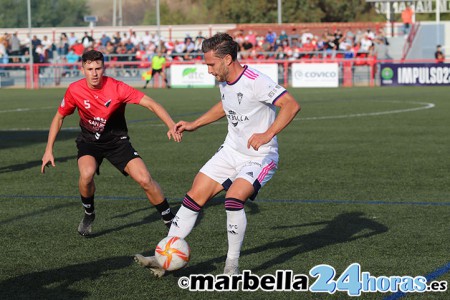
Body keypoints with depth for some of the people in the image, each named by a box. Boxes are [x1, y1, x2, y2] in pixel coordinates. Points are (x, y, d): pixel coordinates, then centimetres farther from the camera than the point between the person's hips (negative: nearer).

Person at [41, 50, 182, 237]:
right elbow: (59, 118, 1)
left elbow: (151, 104, -24)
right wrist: (49, 150, -2)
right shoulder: (75, 91, -15)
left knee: (145, 180, -15)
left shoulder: (116, 88, -22)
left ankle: (170, 221, 5)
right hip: (89, 142, 1)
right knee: (86, 174, -30)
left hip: (117, 141, -1)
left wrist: (171, 126, -39)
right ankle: (89, 215, 0)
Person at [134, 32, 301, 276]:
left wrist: (267, 134, -44)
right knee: (194, 197, -1)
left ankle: (232, 266, -13)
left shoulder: (255, 82, -24)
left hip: (259, 157, -8)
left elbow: (291, 105, -33)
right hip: (231, 152, 8)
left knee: (233, 199, -29)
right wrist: (194, 125, 23)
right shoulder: (224, 81, 3)